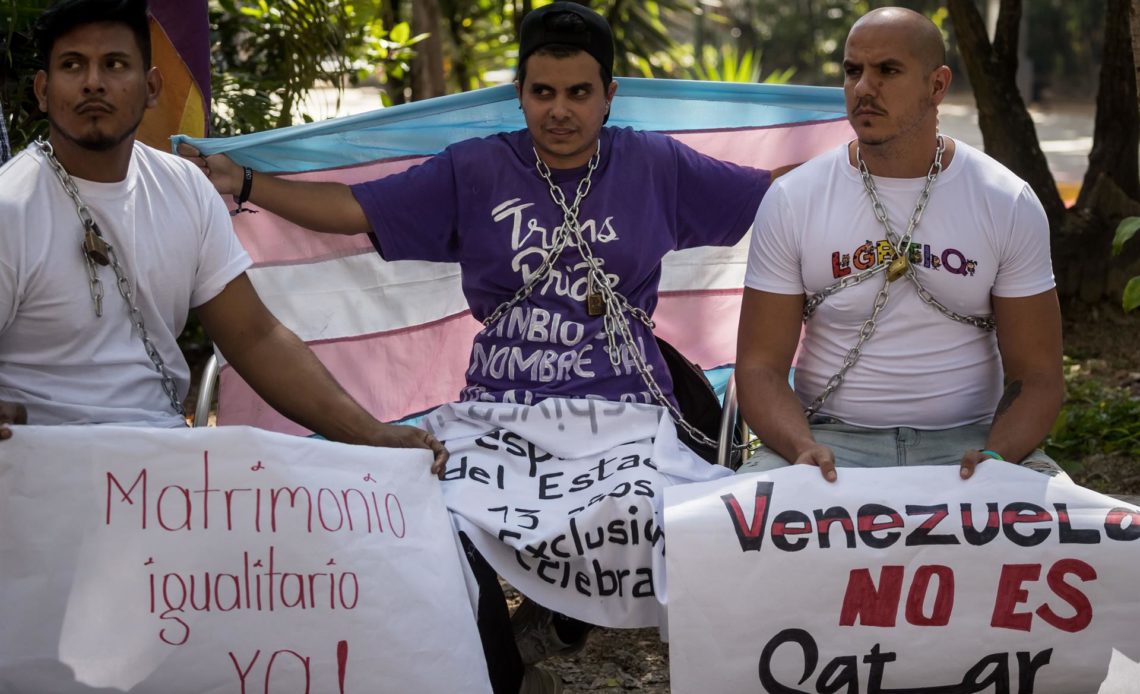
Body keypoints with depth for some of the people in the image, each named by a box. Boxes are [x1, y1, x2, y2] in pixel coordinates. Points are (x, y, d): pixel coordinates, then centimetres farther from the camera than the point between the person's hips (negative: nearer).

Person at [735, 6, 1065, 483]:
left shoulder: (1009, 205, 1)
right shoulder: (792, 201, 1)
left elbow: (1037, 376, 2)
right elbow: (760, 366, -1)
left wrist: (996, 456, -19)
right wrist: (803, 448, -21)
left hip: (968, 440, 1)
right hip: (832, 438, 0)